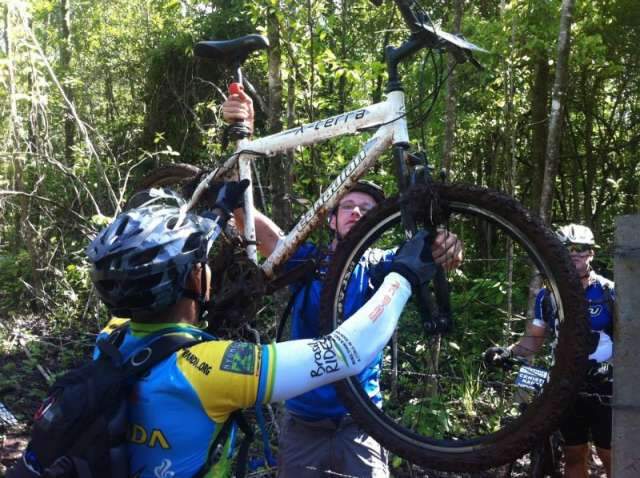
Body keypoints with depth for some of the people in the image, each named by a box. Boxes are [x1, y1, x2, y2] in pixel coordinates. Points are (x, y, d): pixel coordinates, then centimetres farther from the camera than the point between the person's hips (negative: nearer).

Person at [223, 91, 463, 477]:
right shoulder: (307, 261, 0)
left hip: (359, 423, -1)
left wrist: (444, 246, -45)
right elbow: (245, 214, -10)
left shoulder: (378, 267, -1)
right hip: (303, 422, 2)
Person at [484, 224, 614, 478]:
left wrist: (612, 366, -24)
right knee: (573, 456, 12)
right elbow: (534, 339, 8)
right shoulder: (548, 295, 3)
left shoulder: (610, 292, -6)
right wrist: (508, 351, -10)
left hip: (604, 387, -3)